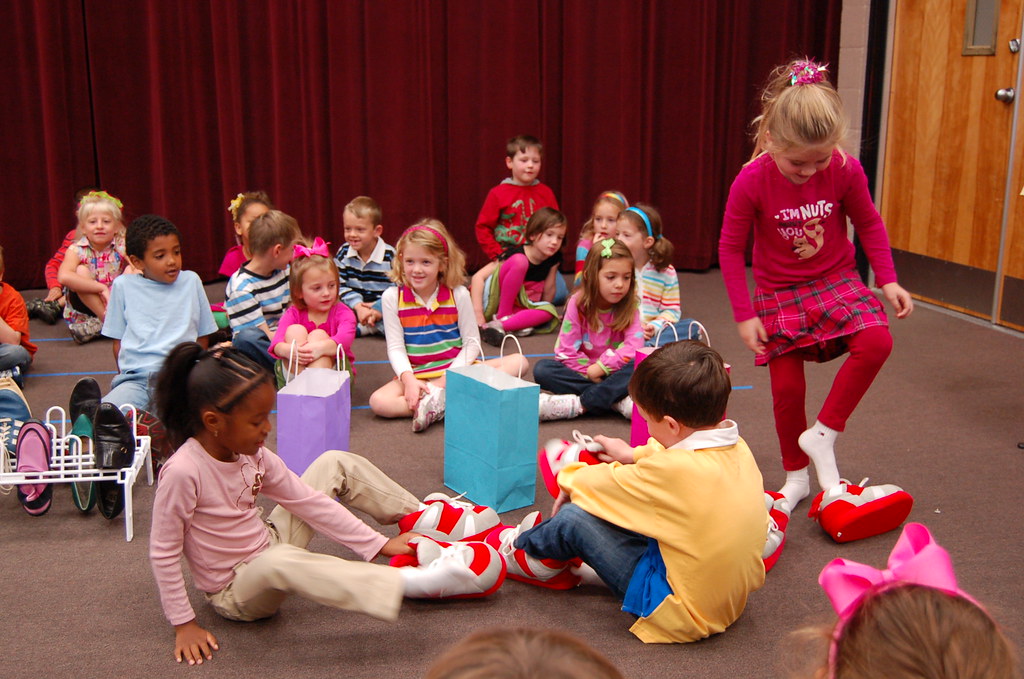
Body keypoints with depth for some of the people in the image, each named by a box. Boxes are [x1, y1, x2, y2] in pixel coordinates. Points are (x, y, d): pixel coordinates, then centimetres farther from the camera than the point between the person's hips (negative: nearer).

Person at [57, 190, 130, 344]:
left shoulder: (122, 247, -8)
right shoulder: (76, 250, -14)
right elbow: (63, 277, -33)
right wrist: (102, 288, -36)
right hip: (85, 307, -1)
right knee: (81, 271, -25)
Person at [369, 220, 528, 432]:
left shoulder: (458, 295, -3)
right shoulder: (392, 297, -2)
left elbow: (472, 342, -2)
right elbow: (396, 347, -4)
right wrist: (408, 379, -22)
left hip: (457, 369, 1)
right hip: (416, 375, -1)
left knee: (519, 361, -20)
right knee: (378, 401, -31)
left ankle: (438, 396, -30)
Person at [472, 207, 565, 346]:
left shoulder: (554, 259, -4)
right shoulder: (517, 254, -18)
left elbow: (548, 291, 5)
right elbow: (478, 277, -22)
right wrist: (478, 312, -29)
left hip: (514, 308, 5)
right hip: (493, 302, -5)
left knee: (549, 310, -25)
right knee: (519, 261, -26)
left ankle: (498, 326, -35)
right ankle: (502, 316, -20)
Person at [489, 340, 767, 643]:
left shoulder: (674, 470, -27)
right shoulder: (738, 449, -4)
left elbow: (596, 485, -10)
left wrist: (571, 476, 10)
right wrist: (634, 455, 28)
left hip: (683, 610, -9)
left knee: (573, 516, -8)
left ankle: (523, 549, 22)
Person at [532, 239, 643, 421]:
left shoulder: (630, 307, -7)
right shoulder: (578, 304, -8)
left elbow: (634, 347, -20)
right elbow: (566, 351, -11)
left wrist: (600, 367, -22)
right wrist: (591, 374, -18)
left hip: (614, 374, -1)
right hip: (583, 374, 1)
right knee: (542, 369, -26)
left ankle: (579, 404, -31)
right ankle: (618, 401, -30)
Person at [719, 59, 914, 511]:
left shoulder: (846, 170, -16)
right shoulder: (751, 181, -21)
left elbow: (868, 224, 2)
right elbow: (730, 247, -11)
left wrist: (887, 279, -7)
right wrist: (744, 314, -12)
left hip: (835, 279, 2)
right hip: (779, 292, -1)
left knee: (876, 341, -24)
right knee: (786, 387, -1)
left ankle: (822, 434, -6)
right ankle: (796, 476, 22)